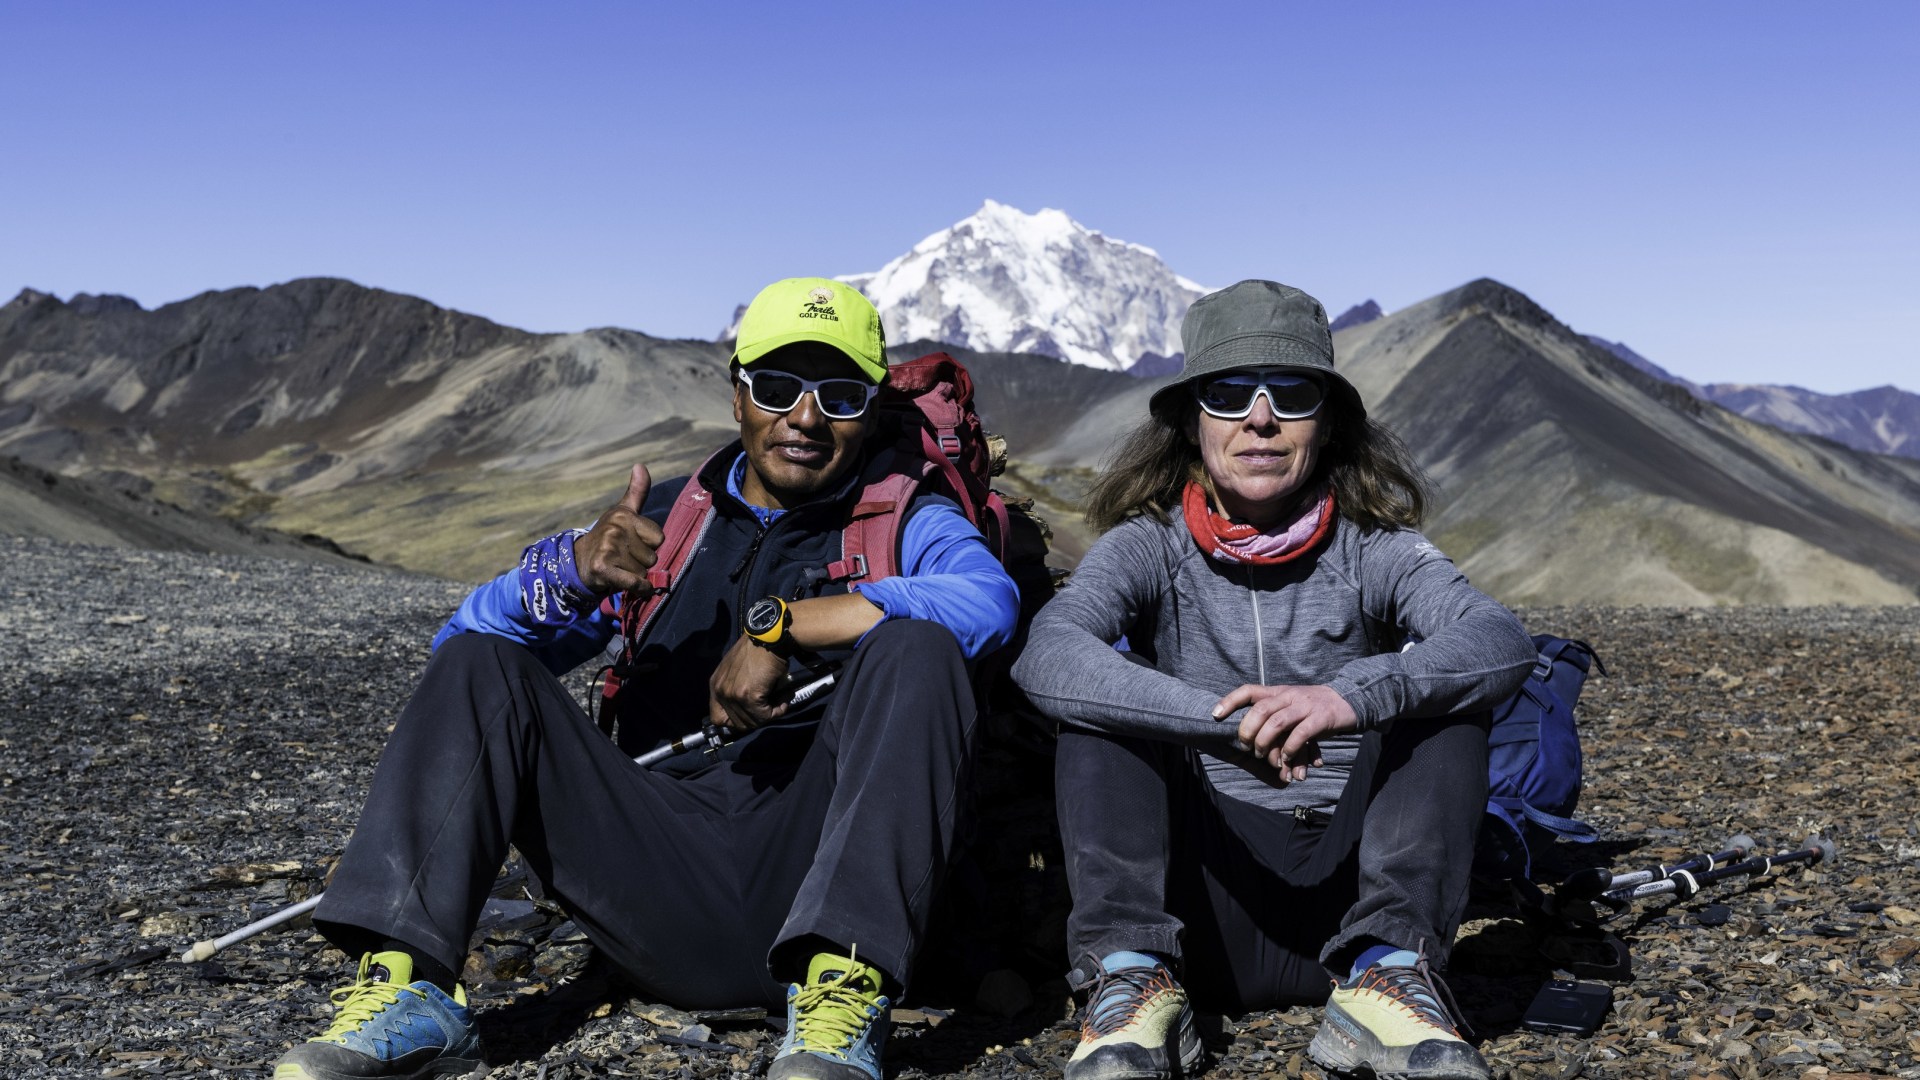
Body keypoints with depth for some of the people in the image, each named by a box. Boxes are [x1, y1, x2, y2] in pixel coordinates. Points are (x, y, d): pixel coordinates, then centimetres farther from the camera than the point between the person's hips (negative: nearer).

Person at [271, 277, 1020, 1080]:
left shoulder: (904, 523, 10)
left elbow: (988, 598, -16)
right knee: (476, 664, -6)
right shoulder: (665, 521, 19)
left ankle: (844, 988, -34)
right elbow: (467, 631, 10)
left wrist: (779, 623, -18)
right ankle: (406, 987, -22)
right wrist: (577, 568, -12)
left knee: (914, 648, -24)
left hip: (810, 861, -3)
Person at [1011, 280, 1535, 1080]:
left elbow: (1501, 642, -20)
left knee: (1440, 694, -17)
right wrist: (1225, 722, -37)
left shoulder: (1371, 552, 0)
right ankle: (1134, 978, -27)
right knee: (1107, 693, -18)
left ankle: (1386, 973, -25)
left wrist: (1355, 695, -40)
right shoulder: (1149, 548, -1)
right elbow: (1047, 653, -22)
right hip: (1204, 889, 0)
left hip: (1345, 885, 1)